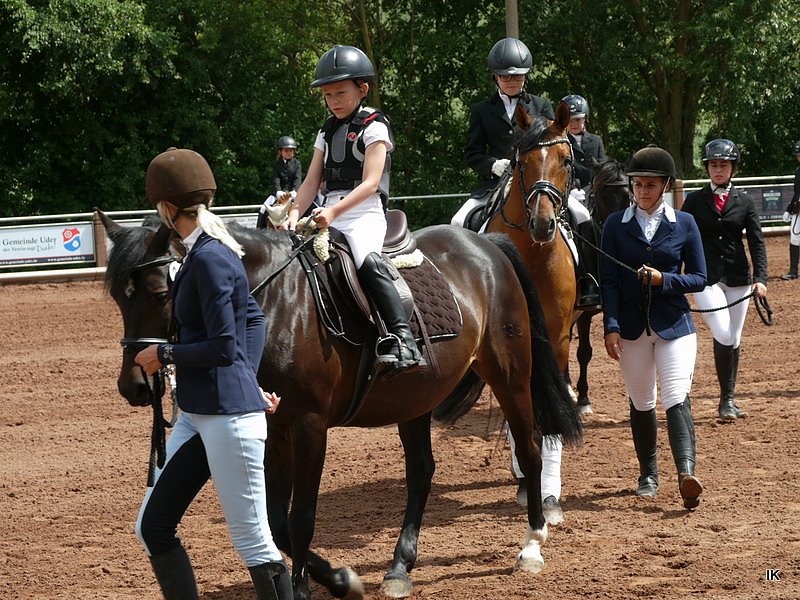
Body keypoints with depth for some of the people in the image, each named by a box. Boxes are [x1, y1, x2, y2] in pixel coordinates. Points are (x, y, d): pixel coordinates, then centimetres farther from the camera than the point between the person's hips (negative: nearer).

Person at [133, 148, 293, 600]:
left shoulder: (209, 259, -17)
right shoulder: (212, 252, 13)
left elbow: (223, 348, -20)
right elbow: (253, 317, 22)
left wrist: (164, 354, -8)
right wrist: (248, 381, 18)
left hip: (228, 417, -10)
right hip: (198, 414, 10)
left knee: (254, 542, -5)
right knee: (152, 528, 12)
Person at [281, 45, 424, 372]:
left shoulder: (374, 127, -1)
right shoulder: (327, 132, 20)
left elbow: (370, 183, -11)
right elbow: (312, 182, 14)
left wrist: (334, 211, -23)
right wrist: (294, 215, -4)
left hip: (364, 213, -8)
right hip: (329, 215, 8)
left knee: (368, 260, -34)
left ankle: (403, 340, -42)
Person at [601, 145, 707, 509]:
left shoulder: (684, 224, 3)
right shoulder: (616, 224, 5)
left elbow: (699, 279, 4)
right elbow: (609, 280, 1)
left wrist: (665, 280, -14)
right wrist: (611, 326, -9)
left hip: (674, 326, -2)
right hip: (632, 327, 2)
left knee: (677, 399, -17)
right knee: (640, 404, 10)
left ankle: (686, 473, -31)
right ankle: (648, 475, 24)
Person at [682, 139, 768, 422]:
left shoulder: (744, 201, 7)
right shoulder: (694, 201, 3)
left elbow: (757, 242, 3)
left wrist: (760, 277, -10)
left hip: (737, 276, 3)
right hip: (705, 277, -3)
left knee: (734, 339, 8)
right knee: (723, 336, -16)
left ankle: (729, 399, 20)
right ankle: (725, 400, -4)